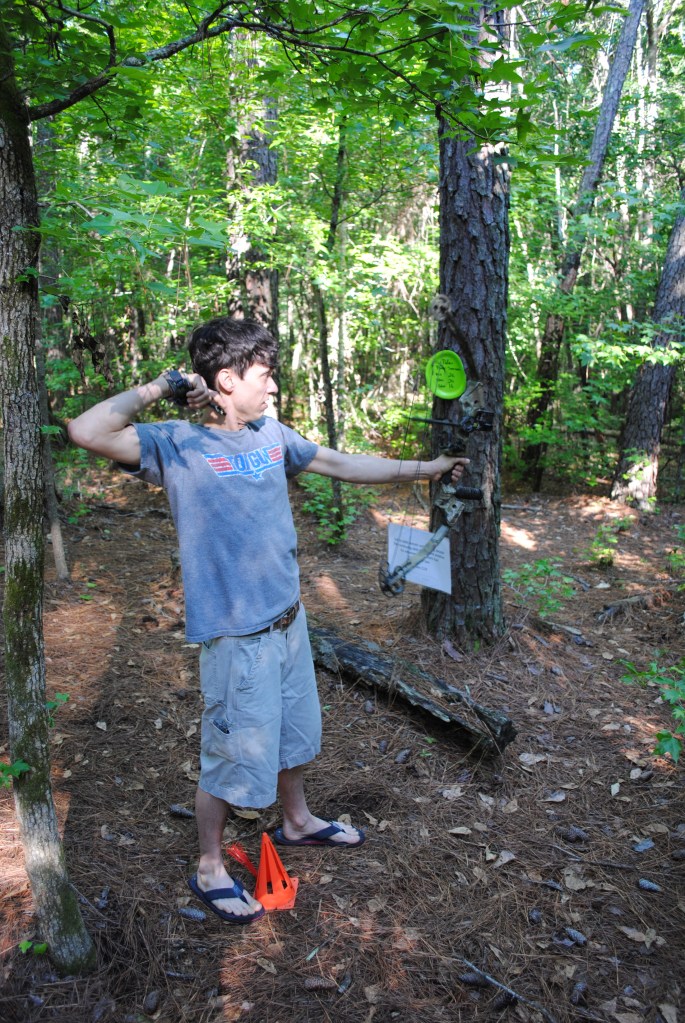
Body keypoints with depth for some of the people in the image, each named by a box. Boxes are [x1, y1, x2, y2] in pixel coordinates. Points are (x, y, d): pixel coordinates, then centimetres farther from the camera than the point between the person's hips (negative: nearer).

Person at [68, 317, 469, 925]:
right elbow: (87, 432, -32)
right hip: (236, 635, -7)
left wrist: (423, 469, 16)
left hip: (288, 619, 7)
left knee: (296, 732, 25)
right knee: (235, 757, 6)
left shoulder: (271, 434, 3)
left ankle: (297, 821, 50)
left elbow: (343, 465, 13)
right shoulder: (177, 445, -16)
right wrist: (159, 387, -22)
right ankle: (209, 869, 31)